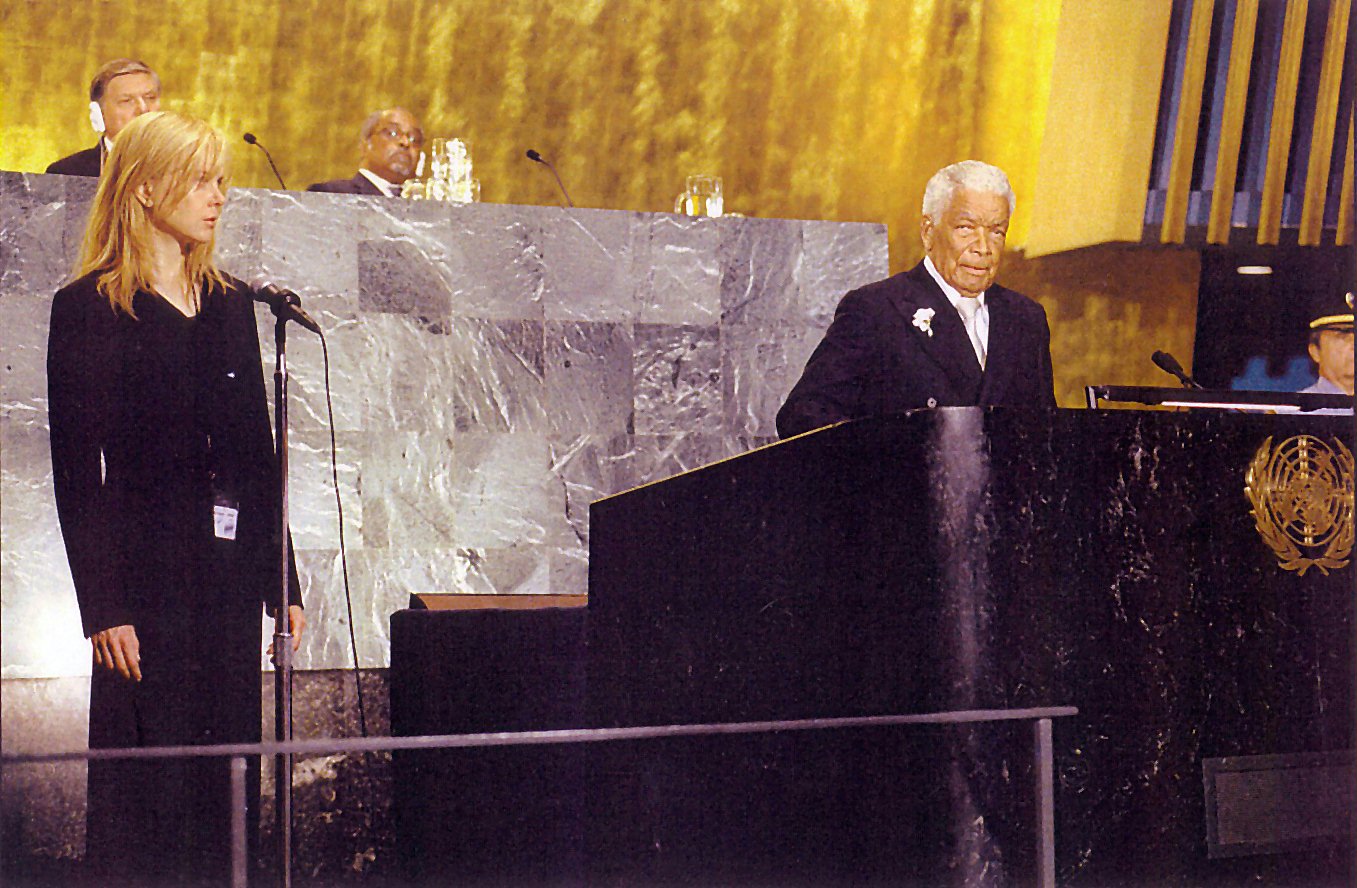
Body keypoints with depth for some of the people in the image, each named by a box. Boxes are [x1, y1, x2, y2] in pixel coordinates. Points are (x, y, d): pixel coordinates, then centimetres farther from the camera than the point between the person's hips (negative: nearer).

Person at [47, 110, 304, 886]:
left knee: (229, 777, 7)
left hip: (231, 580, 6)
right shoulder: (89, 308, -4)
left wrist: (283, 583, 11)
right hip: (149, 581, -6)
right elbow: (77, 471, -8)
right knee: (145, 786, -4)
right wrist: (104, 606, -14)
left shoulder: (231, 304, 14)